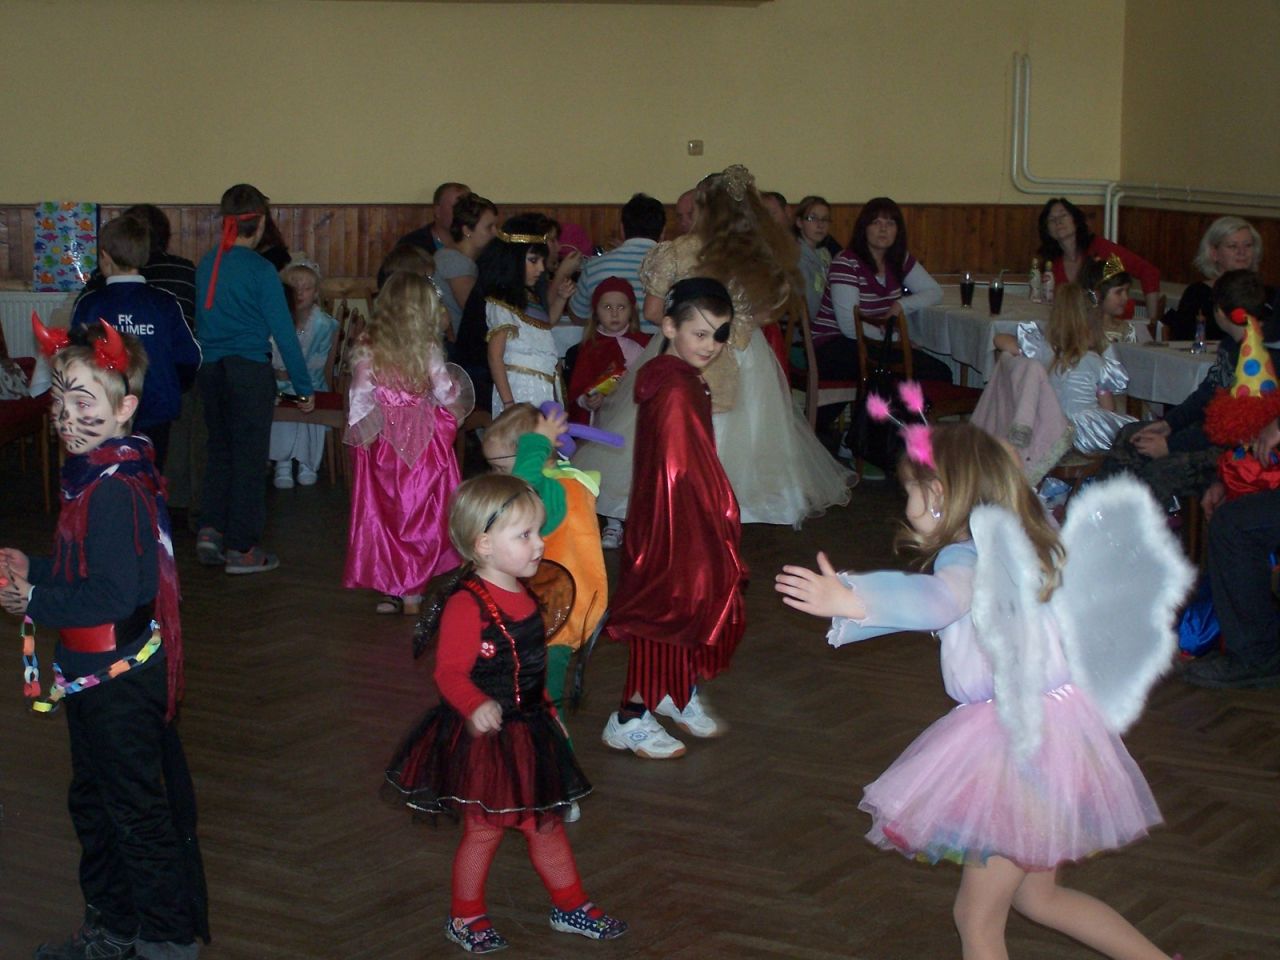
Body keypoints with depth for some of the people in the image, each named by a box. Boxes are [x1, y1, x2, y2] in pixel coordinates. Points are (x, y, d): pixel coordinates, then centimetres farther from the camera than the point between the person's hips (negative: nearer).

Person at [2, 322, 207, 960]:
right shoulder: (92, 475, 8)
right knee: (92, 804, 22)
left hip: (120, 679, -11)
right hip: (94, 675, 11)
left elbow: (112, 595, -28)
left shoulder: (115, 491, -24)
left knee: (139, 810, 3)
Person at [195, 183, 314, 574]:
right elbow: (283, 331, -11)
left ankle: (211, 530, 11)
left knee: (220, 450, 19)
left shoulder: (205, 265, 5)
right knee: (248, 456, 3)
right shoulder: (260, 270, -12)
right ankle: (241, 548, 8)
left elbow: (198, 322, 11)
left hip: (210, 369, 5)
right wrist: (304, 385, -5)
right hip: (249, 370, -5)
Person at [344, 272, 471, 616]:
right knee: (420, 515, 7)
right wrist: (455, 388, 20)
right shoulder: (428, 350, -8)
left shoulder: (367, 349, -5)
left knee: (382, 513, 9)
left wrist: (361, 433, 8)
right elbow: (447, 394, -1)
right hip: (424, 440, -1)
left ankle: (389, 590, 12)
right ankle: (412, 591, 7)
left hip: (382, 442, 1)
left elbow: (360, 401, -4)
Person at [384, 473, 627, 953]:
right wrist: (476, 706, -44)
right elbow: (450, 672, -27)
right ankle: (465, 916, 24)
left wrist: (546, 709, 24)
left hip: (529, 732, 8)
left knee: (547, 823, 18)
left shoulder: (524, 596, 6)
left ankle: (570, 905, 33)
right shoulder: (467, 605, -23)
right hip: (483, 738, -8)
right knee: (484, 828, 5)